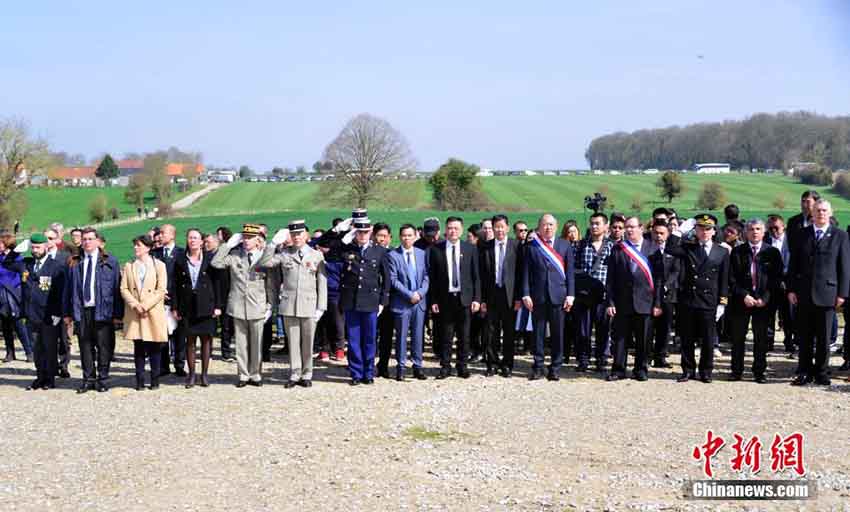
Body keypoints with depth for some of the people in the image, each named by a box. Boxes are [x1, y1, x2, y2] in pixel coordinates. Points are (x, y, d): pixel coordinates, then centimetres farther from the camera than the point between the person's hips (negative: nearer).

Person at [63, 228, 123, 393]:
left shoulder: (109, 261, 3)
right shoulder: (75, 263, 11)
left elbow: (117, 288, 0)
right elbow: (68, 289, 12)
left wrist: (118, 313, -6)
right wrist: (67, 312, 6)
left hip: (102, 310, -2)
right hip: (81, 310, 3)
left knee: (103, 346, 1)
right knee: (85, 346, 6)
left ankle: (102, 379, 11)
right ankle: (88, 379, 16)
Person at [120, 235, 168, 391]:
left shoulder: (159, 265, 3)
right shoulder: (129, 266, 11)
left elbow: (161, 290, -5)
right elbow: (124, 289, 5)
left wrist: (146, 306, -13)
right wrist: (135, 305, -10)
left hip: (154, 313, -2)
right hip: (134, 314, 2)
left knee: (154, 348, 2)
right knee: (138, 348, 4)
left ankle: (155, 380, 10)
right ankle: (140, 380, 8)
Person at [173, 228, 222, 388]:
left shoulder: (210, 258, 1)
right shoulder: (180, 260, 5)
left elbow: (217, 283, 2)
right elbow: (175, 285, 6)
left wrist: (218, 306, -3)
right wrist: (175, 307, 1)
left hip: (206, 306, -1)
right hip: (188, 307, 1)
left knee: (206, 339, 3)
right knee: (190, 340, 3)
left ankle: (205, 373, 12)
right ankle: (191, 374, 11)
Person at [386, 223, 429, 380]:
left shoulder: (422, 254, 10)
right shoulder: (392, 255, -2)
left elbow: (426, 277, 8)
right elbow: (393, 280, -8)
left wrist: (420, 293, -8)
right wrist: (409, 295, -14)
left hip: (419, 301, 3)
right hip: (401, 302, -3)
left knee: (418, 336, 7)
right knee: (401, 336, 1)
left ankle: (418, 367, 14)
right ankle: (401, 368, 9)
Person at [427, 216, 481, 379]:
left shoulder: (470, 249, 4)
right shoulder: (436, 249, 2)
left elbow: (476, 276, 5)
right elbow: (432, 277, 2)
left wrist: (476, 298, -2)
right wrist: (433, 301, -3)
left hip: (465, 298, 1)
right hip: (445, 298, -1)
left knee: (464, 335, 5)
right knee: (445, 335, 2)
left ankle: (462, 366, 16)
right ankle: (445, 366, 12)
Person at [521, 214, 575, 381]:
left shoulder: (565, 246, 8)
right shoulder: (531, 247, 6)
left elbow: (570, 272, 6)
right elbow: (526, 272, 4)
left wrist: (570, 295, -1)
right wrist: (526, 294, -4)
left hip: (558, 296, 0)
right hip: (538, 296, 0)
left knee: (558, 333, 3)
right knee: (538, 333, 4)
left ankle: (555, 368, 11)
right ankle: (538, 367, 11)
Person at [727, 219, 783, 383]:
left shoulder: (772, 252, 4)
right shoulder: (737, 252, 5)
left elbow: (777, 278, 0)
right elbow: (732, 278, 1)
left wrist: (764, 298, -9)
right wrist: (743, 296, -10)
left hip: (763, 302, -1)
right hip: (741, 301, 1)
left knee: (761, 339, 3)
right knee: (737, 338, 4)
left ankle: (759, 372, 12)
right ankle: (737, 371, 14)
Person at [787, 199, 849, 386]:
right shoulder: (802, 235, 8)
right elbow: (793, 264, 9)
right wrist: (791, 289, 2)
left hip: (827, 293, -2)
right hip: (804, 293, 2)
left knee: (824, 337, 5)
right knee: (805, 336, 6)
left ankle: (821, 373, 15)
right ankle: (805, 372, 14)